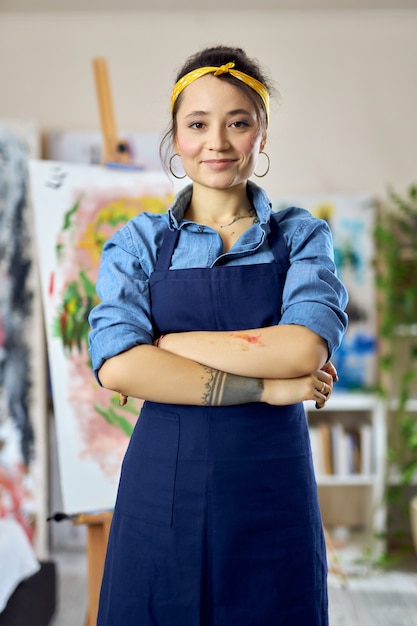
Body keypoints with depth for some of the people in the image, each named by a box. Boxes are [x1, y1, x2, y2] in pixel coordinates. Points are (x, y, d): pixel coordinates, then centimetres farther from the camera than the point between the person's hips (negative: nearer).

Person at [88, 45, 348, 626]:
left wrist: (159, 343, -11)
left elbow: (306, 348, -14)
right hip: (162, 487, 0)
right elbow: (117, 364, -12)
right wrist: (265, 385, -15)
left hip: (273, 490, 0)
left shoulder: (302, 236, 4)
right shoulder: (138, 242, 4)